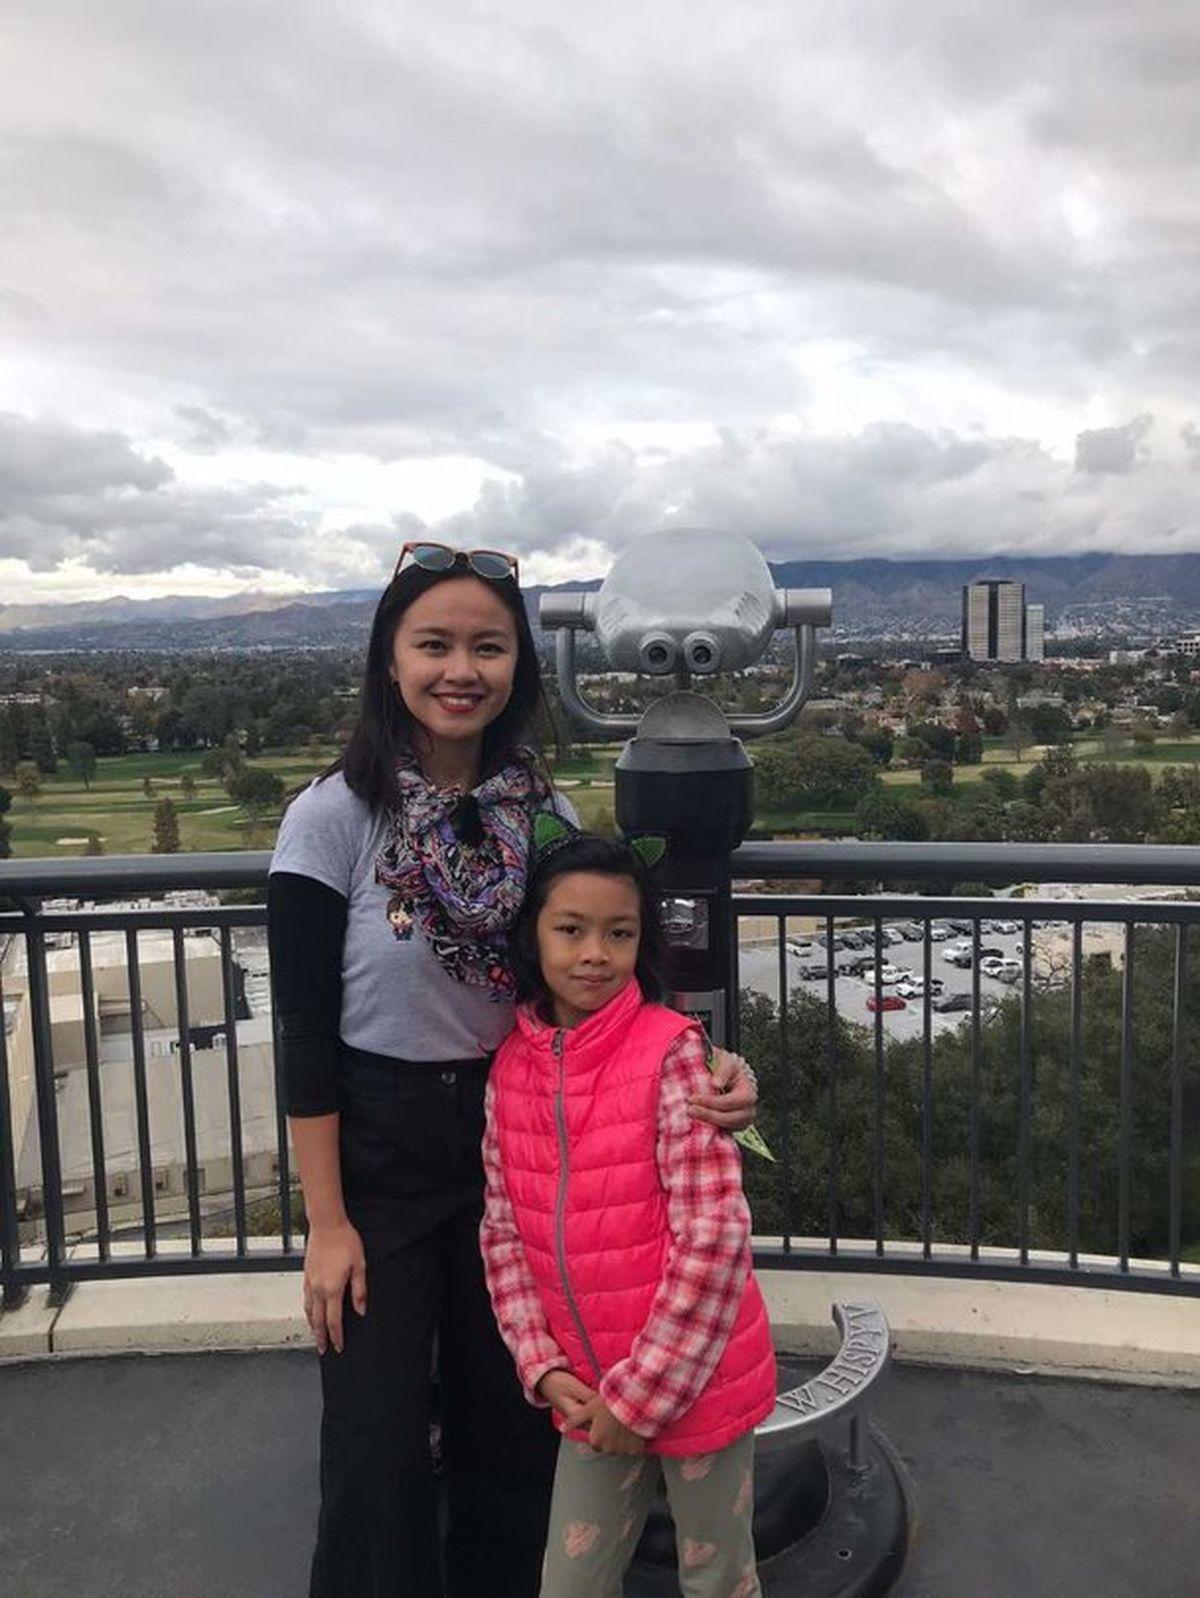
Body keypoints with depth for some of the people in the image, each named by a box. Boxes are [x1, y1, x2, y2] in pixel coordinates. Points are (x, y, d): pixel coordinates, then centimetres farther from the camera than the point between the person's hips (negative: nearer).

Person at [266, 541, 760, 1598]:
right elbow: (305, 1032, -12)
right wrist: (327, 1222, -11)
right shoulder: (335, 816, -15)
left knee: (510, 1421, 18)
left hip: (515, 1133, 4)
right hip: (377, 1144, -3)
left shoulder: (543, 814, -5)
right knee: (379, 1437, 8)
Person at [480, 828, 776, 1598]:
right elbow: (504, 1232, 4)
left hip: (693, 1375, -4)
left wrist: (640, 1392, -15)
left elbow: (714, 1235, -19)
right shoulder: (512, 1066, -2)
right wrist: (544, 1367, -4)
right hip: (591, 1391, 4)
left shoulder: (670, 1050, -17)